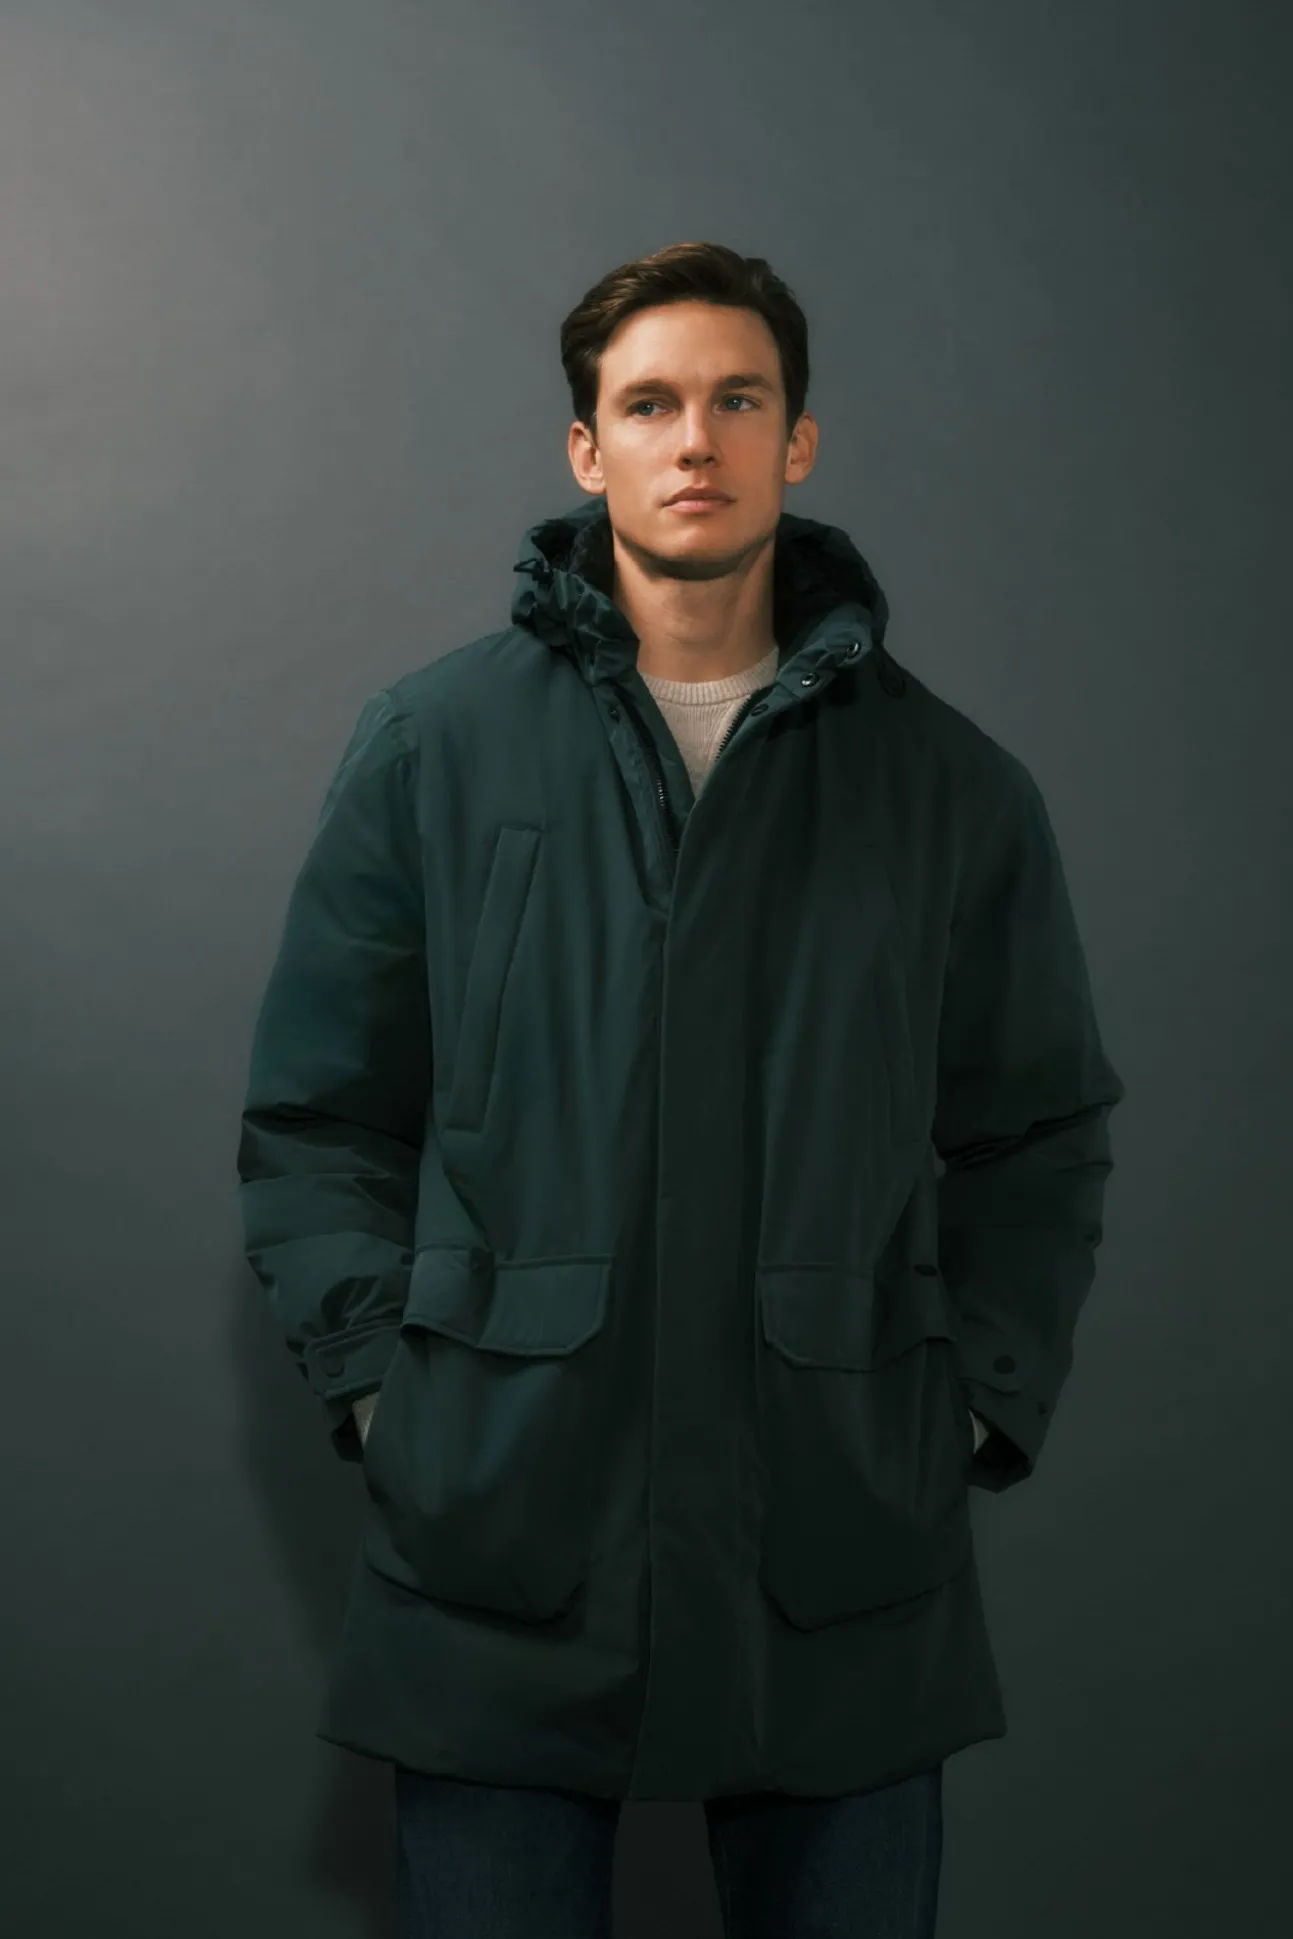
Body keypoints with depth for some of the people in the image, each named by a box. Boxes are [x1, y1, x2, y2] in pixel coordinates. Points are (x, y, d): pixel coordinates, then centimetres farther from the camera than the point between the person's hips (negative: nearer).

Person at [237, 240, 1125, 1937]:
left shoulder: (955, 786, 6)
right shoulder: (432, 745, 2)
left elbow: (1041, 1141, 11)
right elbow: (318, 1120, 5)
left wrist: (982, 1405, 2)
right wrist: (376, 1382, -3)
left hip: (850, 1560, 2)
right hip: (498, 1545, -1)